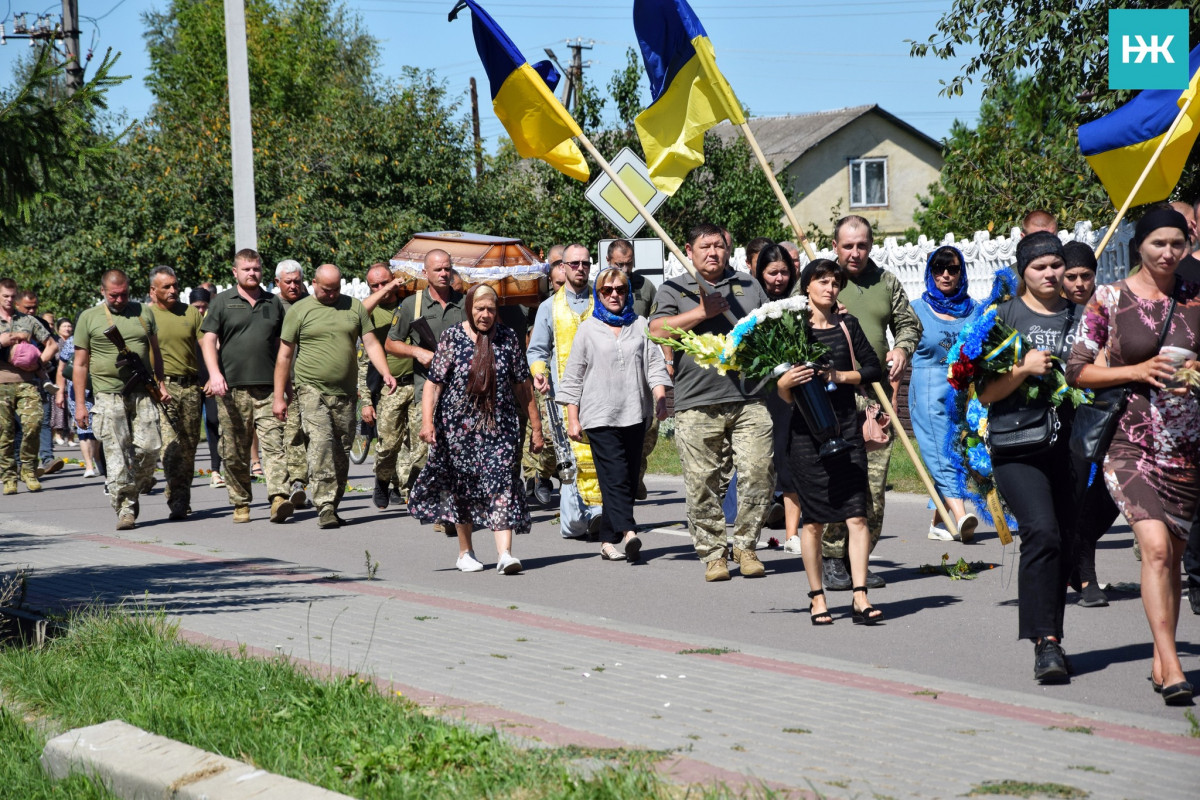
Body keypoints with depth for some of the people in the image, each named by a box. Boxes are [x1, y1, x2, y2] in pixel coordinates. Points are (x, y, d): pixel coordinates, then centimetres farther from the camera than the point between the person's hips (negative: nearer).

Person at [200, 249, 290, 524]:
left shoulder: (274, 303, 15)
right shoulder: (222, 302, 7)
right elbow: (208, 339, 1)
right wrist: (214, 373, -14)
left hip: (267, 387, 1)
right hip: (232, 387, -1)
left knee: (274, 443, -12)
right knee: (234, 451, 3)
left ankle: (279, 498, -21)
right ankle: (241, 504, 13)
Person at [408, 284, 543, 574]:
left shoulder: (507, 338, 5)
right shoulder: (452, 337, 1)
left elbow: (523, 385, 10)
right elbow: (433, 382, -1)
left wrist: (535, 425, 9)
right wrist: (427, 421, -11)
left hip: (499, 427, 0)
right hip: (459, 427, 0)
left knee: (502, 483, -11)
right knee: (462, 486, 8)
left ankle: (505, 552, -17)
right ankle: (465, 552, 22)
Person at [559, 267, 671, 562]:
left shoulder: (641, 325, 12)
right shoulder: (588, 329, 7)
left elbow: (655, 364, 9)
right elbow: (573, 377, 8)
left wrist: (660, 397, -9)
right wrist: (573, 419, 2)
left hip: (635, 413, 3)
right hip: (600, 415, -3)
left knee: (629, 479, 3)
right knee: (615, 477, -15)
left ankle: (609, 540, 10)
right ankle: (628, 532, -28)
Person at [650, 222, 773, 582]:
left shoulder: (749, 285, 19)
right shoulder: (673, 290, 11)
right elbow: (658, 330, -5)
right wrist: (702, 312, -9)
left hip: (750, 401, 2)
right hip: (697, 404, -2)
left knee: (758, 474, -6)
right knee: (702, 485, -2)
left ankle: (746, 546, 9)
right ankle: (713, 553, 9)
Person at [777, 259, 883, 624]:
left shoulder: (847, 325, 10)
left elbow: (873, 369, 10)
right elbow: (782, 394, 3)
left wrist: (840, 376, -6)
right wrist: (787, 381, -19)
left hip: (846, 427, 2)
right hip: (807, 431, -2)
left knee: (856, 515, -7)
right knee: (813, 521, 2)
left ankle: (860, 596, -7)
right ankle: (817, 597, 12)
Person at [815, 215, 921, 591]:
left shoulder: (887, 282, 15)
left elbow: (909, 323, 25)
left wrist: (902, 348, 4)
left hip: (876, 395, 4)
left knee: (873, 486, 2)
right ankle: (833, 560, 2)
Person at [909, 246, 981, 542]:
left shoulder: (974, 311, 11)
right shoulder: (917, 309, 6)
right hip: (929, 391, -3)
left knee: (956, 455, 3)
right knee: (942, 454, -15)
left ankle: (938, 522, 16)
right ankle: (961, 517, -29)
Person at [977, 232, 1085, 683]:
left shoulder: (1078, 316, 14)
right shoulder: (1004, 316, 3)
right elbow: (985, 392, -2)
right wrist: (1024, 369, -16)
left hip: (1068, 442, 4)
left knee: (1064, 543, 6)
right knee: (1042, 532, -20)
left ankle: (1050, 643, 19)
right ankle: (1045, 643, -19)